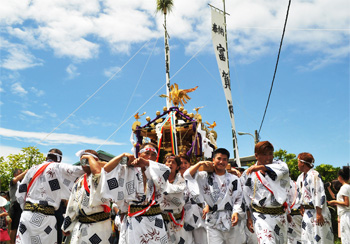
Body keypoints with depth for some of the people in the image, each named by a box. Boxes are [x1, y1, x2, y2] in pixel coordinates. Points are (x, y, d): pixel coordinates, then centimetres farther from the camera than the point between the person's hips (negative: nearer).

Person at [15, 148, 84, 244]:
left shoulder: (33, 169, 13)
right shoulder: (58, 168, -2)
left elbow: (20, 193, 15)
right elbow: (78, 170, -14)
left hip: (27, 215, 4)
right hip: (46, 217, -4)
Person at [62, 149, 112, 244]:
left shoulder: (102, 176, -10)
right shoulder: (80, 181, 15)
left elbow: (97, 171, -38)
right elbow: (72, 205, 19)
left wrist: (89, 157, -20)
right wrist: (66, 226, 21)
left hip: (98, 225, -7)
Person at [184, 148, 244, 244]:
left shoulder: (234, 179, 6)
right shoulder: (205, 177, 5)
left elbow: (238, 197, 5)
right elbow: (187, 175, -3)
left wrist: (236, 212, -11)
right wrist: (200, 163, -8)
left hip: (231, 220, 1)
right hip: (213, 221, -1)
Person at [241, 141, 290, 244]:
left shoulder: (278, 165, 3)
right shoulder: (248, 174, 0)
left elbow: (283, 169, -23)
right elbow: (246, 198, 5)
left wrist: (261, 167, -33)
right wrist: (248, 218, 2)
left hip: (280, 215, 3)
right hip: (260, 216, -3)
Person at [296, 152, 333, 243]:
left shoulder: (314, 175, -17)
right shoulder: (300, 177, 10)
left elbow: (319, 195, -21)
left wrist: (319, 214, -22)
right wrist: (301, 207, 15)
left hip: (316, 212, -8)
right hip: (307, 212, 8)